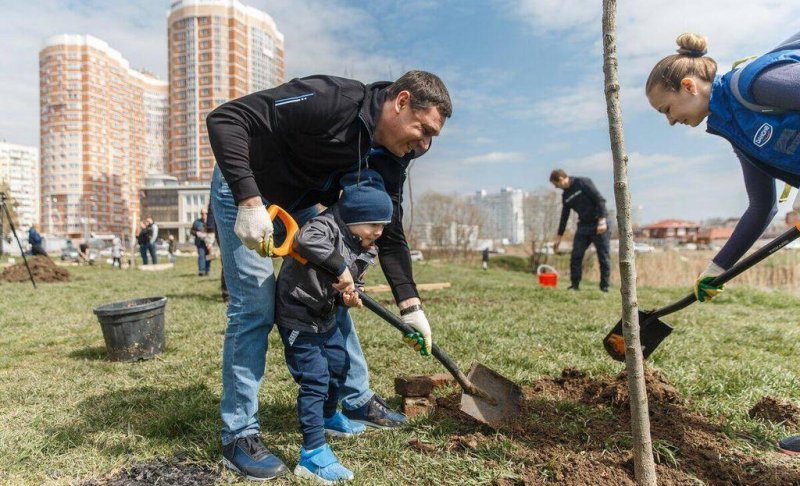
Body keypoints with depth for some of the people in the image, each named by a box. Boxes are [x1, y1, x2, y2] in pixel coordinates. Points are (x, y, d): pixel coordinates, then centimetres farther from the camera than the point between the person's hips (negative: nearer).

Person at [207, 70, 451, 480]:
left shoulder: (389, 161, -9)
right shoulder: (330, 100, -32)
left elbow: (389, 234, -4)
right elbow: (225, 118, -31)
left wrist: (410, 305, -9)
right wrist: (249, 200, -39)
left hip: (296, 205, 7)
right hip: (242, 190, -7)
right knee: (255, 306, -12)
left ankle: (358, 399, 25)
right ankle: (238, 435, 5)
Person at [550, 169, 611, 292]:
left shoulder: (583, 183, -10)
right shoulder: (566, 195, 11)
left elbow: (600, 199, -16)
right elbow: (564, 217, 17)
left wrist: (602, 221, -23)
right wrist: (558, 237, 17)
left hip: (599, 224, -7)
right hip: (583, 226, 7)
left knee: (603, 257, -2)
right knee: (575, 256, 0)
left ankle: (604, 287, 6)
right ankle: (574, 285, 7)